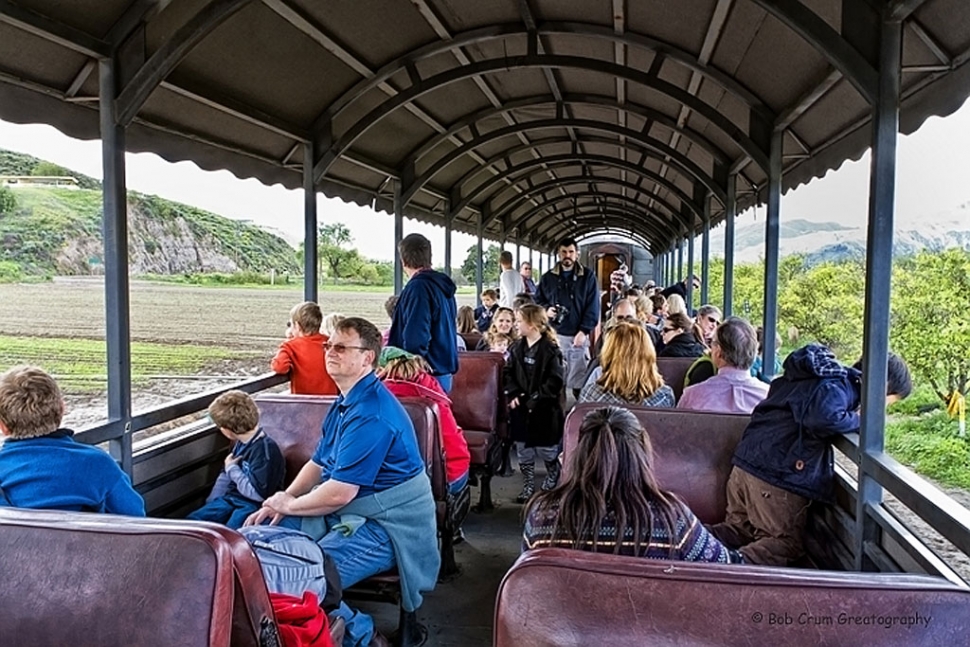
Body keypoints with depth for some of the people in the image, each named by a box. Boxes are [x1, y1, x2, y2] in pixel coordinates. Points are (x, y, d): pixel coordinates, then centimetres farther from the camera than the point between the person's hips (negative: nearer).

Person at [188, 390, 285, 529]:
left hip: (253, 505, -10)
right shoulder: (240, 444, 9)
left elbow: (258, 493, -24)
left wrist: (232, 469, -11)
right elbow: (225, 476, 25)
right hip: (231, 499, 10)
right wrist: (212, 502, 13)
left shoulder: (265, 449, -20)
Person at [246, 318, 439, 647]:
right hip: (348, 511, 11)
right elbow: (319, 462, 16)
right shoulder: (345, 403, 9)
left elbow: (339, 493, -26)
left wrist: (289, 504, -8)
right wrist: (280, 503, 1)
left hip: (384, 525, -10)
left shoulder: (370, 414, -25)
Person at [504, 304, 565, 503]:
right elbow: (509, 373, 8)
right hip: (520, 407, 5)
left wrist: (536, 399, -19)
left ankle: (552, 480, 34)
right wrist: (513, 394, -7)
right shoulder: (517, 347, 6)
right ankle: (528, 486, 26)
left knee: (545, 450, 7)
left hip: (543, 409, -5)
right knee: (523, 450, 12)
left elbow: (555, 381, -16)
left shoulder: (550, 349, -13)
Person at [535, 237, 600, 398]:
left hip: (578, 335, -2)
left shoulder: (588, 276, 4)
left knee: (578, 378, 1)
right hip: (554, 335, 2)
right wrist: (546, 310, -7)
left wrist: (584, 331, -10)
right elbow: (537, 301, 16)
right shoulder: (548, 277, 10)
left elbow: (593, 307, -1)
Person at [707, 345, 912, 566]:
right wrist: (859, 420, -13)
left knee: (738, 527, 22)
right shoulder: (838, 388, -13)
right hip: (777, 475, -9)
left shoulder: (822, 376, 16)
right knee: (787, 542, 5)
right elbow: (825, 417, -33)